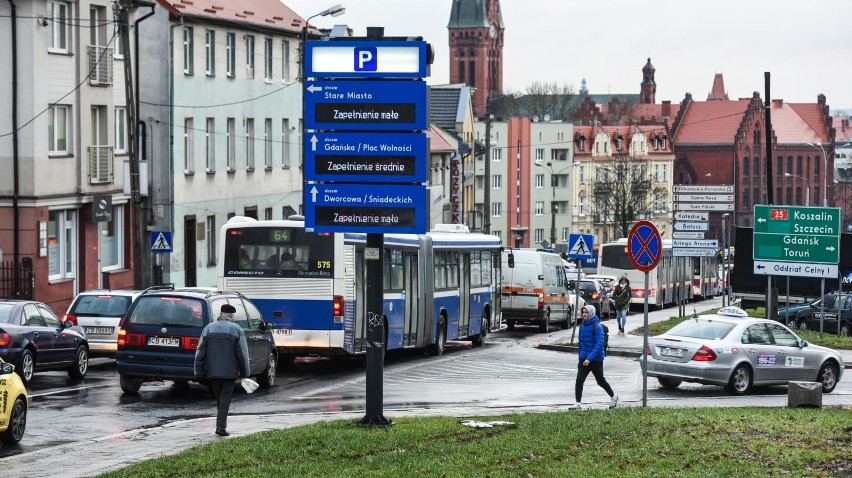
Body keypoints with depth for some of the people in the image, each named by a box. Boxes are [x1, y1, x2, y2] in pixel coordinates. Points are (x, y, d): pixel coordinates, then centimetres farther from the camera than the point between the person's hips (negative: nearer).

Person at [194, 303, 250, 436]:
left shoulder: (208, 328, 6)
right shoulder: (236, 330, -4)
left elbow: (200, 352, 5)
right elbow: (242, 354, -4)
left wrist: (199, 371, 7)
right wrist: (244, 373, 3)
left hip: (213, 371, 3)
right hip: (230, 371, -3)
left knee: (219, 398, 15)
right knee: (225, 398, -1)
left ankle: (221, 425, 21)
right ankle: (221, 426, -10)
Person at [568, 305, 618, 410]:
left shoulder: (597, 327, -16)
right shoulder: (582, 326, 6)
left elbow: (599, 345, -22)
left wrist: (589, 358, -28)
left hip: (596, 360, -6)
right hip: (583, 359, 6)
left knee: (600, 381, 10)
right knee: (579, 381, -7)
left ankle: (613, 397, 33)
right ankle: (578, 403, -5)